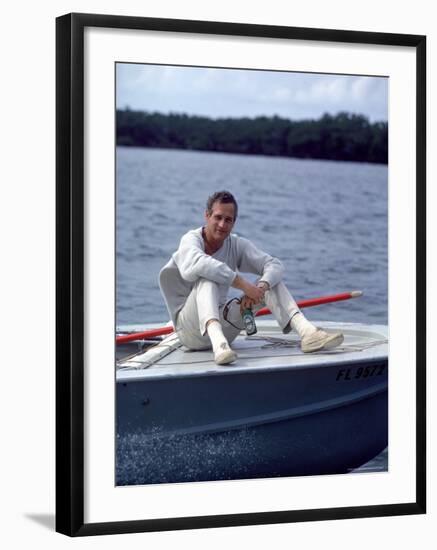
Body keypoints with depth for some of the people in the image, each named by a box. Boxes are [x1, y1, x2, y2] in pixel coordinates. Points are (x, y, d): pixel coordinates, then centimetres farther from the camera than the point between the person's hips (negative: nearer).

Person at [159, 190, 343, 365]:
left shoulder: (237, 245, 5)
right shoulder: (192, 239, -11)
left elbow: (275, 265, -8)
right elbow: (198, 263, -35)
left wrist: (259, 288, -29)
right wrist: (243, 285, -37)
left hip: (222, 322, 5)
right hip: (190, 329, -5)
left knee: (269, 281, -6)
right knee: (207, 279, -32)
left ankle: (306, 331, -27)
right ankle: (218, 342, -57)